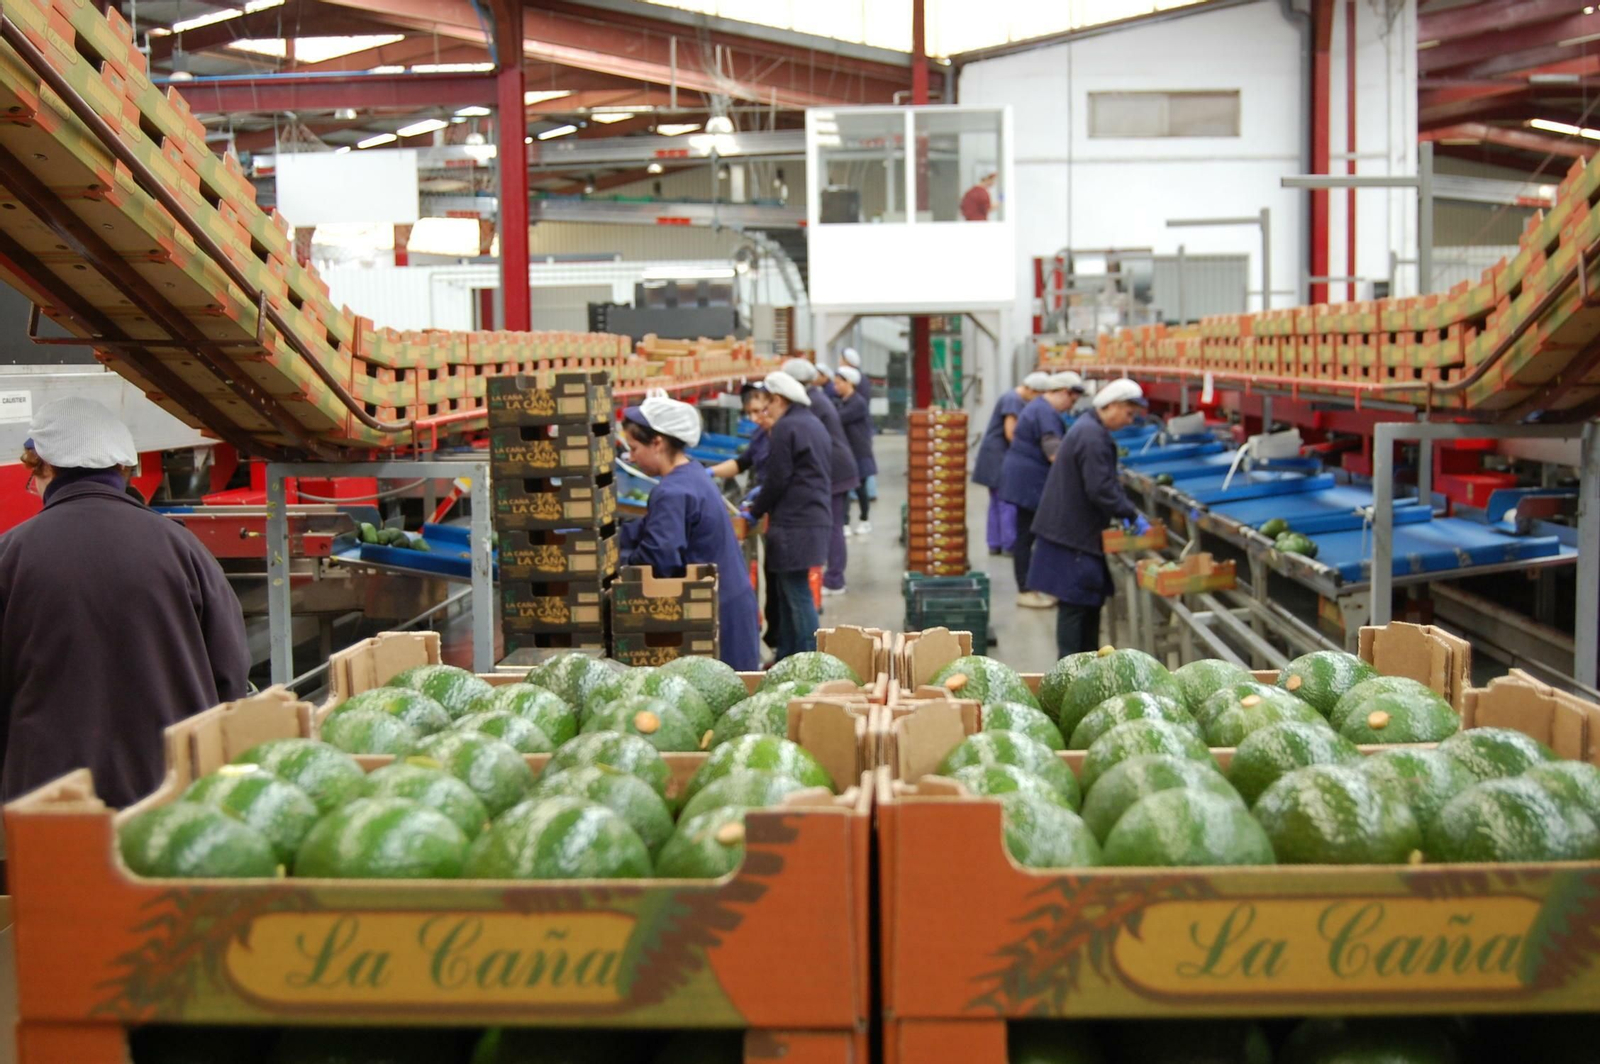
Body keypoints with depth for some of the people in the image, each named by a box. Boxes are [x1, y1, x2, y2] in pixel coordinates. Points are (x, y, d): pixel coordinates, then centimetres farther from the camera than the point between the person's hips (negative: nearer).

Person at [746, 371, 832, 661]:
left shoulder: (786, 427, -11)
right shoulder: (815, 424, 18)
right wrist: (762, 500, 25)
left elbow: (778, 480, -12)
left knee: (797, 593, -6)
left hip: (794, 523, -10)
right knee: (788, 591, 15)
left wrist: (755, 511, 3)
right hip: (817, 516, 10)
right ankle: (787, 658, 21)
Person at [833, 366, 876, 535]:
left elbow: (839, 419, -25)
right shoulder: (842, 401, 8)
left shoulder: (858, 403, -17)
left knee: (859, 487, 5)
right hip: (845, 452, 6)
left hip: (859, 454, -6)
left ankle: (865, 520, 22)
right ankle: (844, 523, 1)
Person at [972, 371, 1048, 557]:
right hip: (1000, 457, -10)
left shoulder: (1018, 400, 14)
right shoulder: (1013, 400, -16)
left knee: (997, 502, 12)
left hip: (996, 458, 10)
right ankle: (1010, 545, -3)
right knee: (1008, 503, -7)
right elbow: (1010, 433, -21)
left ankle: (995, 544, 16)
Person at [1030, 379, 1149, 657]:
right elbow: (1100, 490, -25)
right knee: (1075, 603, -5)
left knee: (1091, 601, 16)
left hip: (1076, 530, 11)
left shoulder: (1090, 429, 13)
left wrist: (1124, 513, 14)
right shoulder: (1093, 437, -21)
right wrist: (1132, 516, -16)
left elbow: (1105, 481, 21)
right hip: (1073, 535, -11)